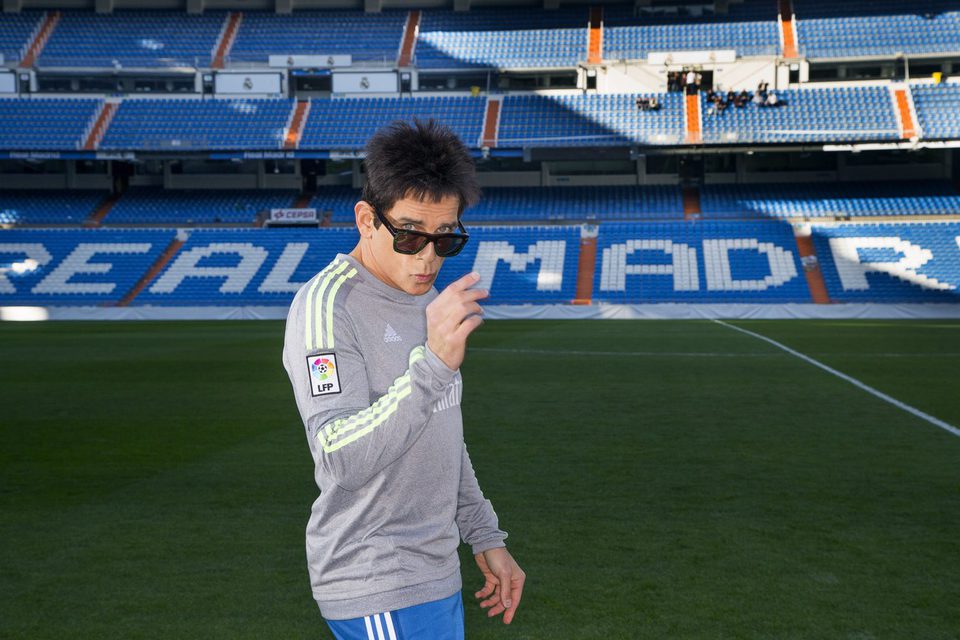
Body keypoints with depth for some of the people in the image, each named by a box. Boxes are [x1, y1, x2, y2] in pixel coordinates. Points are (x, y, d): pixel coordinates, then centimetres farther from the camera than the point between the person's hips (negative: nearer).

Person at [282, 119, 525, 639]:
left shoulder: (426, 299, 10)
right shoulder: (326, 308, -18)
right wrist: (434, 364, -41)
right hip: (379, 594, -8)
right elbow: (341, 459, -31)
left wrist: (485, 537, 17)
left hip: (434, 575, 8)